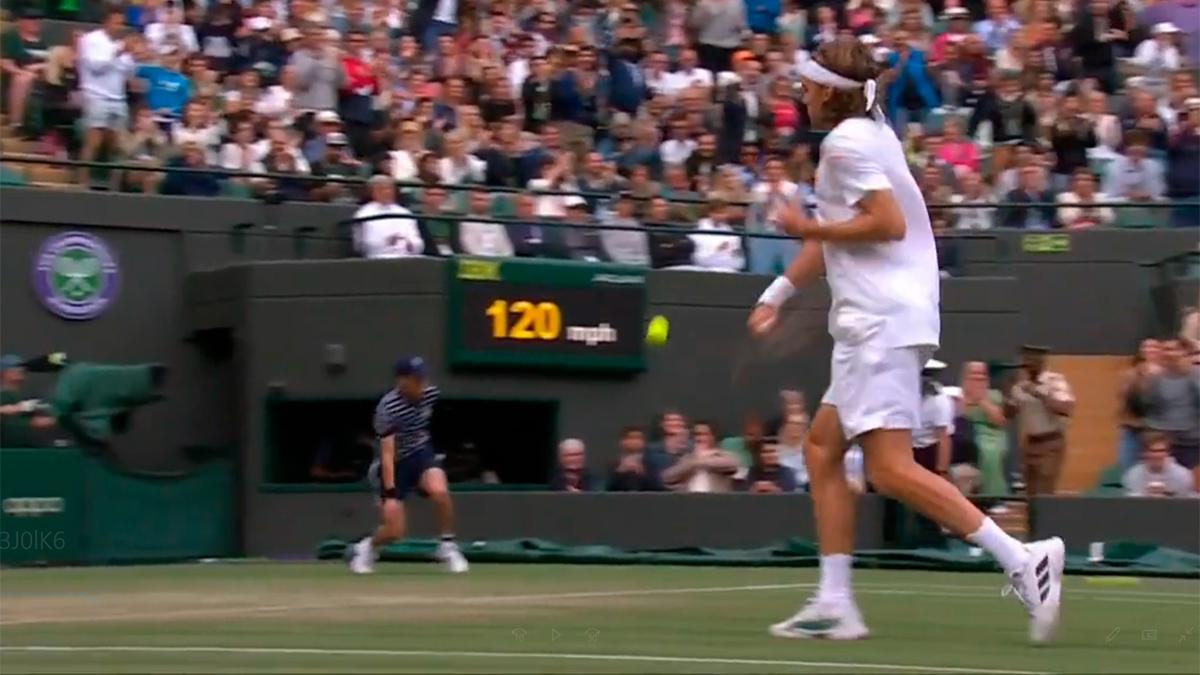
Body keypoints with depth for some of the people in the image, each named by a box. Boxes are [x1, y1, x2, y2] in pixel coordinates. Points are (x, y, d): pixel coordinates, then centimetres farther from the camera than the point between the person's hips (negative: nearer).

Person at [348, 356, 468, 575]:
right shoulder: (388, 407, -25)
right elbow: (387, 453, -29)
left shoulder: (431, 394, -8)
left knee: (439, 491, -29)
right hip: (396, 463, -4)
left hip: (421, 453, 4)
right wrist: (389, 492, -35)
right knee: (394, 531, -8)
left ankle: (448, 546, -9)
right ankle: (367, 547, 26)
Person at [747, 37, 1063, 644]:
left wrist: (811, 229, -10)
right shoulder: (871, 134, 20)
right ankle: (833, 604, 11)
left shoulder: (847, 142, -9)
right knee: (821, 449, 13)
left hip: (880, 322, -10)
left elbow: (889, 223, -21)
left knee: (891, 469, -16)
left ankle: (1021, 559, -20)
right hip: (871, 322, 10)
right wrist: (778, 292, 26)